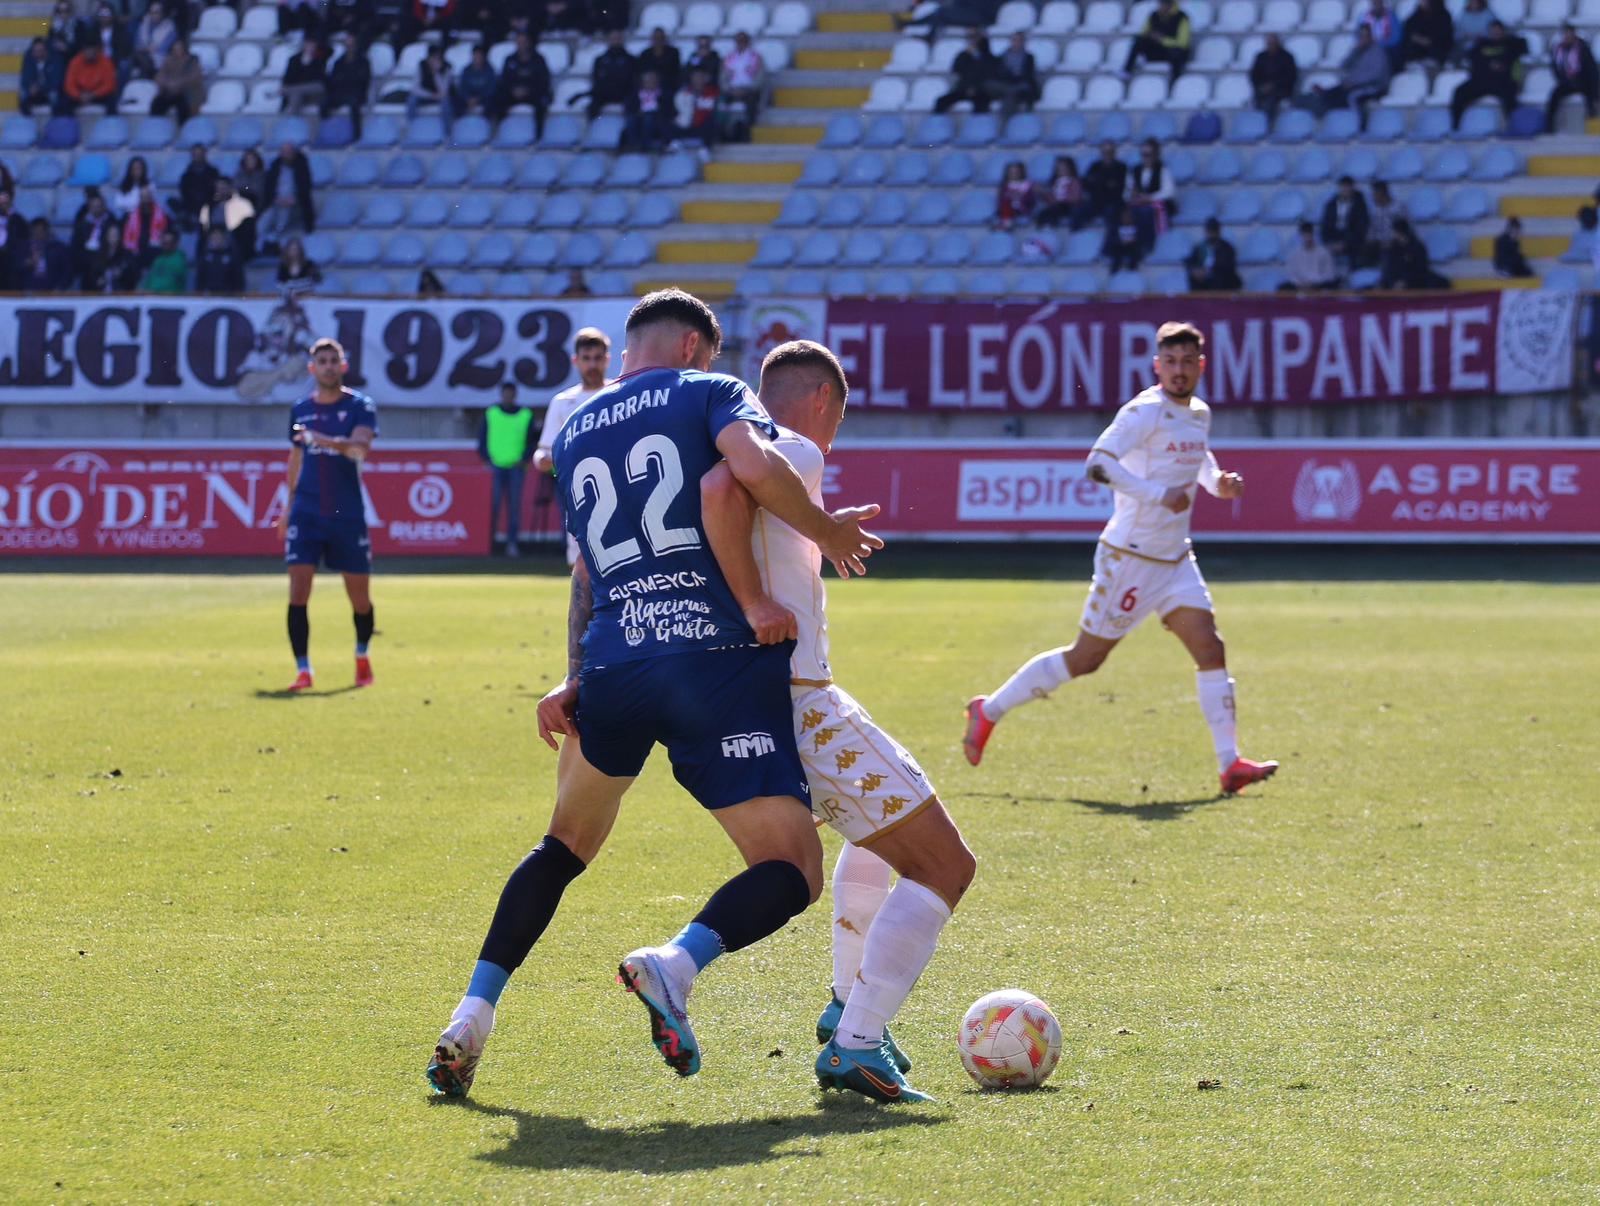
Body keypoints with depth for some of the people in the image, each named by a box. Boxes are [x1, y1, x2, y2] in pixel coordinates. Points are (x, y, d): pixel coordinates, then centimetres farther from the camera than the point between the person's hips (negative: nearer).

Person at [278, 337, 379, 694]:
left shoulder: (359, 406, -3)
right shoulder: (301, 410, 9)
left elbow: (360, 447, -21)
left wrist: (322, 439, -36)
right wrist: (289, 505, 24)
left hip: (348, 515, -2)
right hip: (306, 514, 2)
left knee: (360, 595, 6)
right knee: (298, 590, -11)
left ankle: (362, 656, 32)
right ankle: (303, 670, -9)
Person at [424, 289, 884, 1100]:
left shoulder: (574, 433, 23)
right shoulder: (708, 392, 8)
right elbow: (755, 466, -14)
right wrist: (825, 532, -1)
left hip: (612, 670, 5)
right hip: (721, 661, -5)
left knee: (566, 845, 27)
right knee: (792, 872, -2)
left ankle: (470, 1022, 15)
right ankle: (677, 963, -30)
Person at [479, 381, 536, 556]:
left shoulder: (526, 415, 10)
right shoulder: (490, 414, 9)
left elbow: (531, 441, 13)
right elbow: (482, 438, 10)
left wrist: (524, 459, -2)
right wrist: (487, 459, -3)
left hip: (516, 467, 1)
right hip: (495, 467, -1)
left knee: (515, 506, -2)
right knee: (493, 505, -9)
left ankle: (512, 544, 0)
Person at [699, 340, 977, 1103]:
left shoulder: (751, 453, 17)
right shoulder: (797, 453, -9)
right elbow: (719, 489, -33)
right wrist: (753, 602, -24)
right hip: (799, 704, -10)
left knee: (885, 830, 34)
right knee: (944, 865, -2)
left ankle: (847, 1009, 35)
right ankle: (854, 1047, -10)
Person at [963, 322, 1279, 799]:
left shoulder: (1199, 414, 9)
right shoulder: (1145, 412, -17)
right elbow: (1099, 463, -28)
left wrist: (1217, 482, 10)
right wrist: (1159, 494, -31)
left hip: (1176, 559, 7)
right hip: (1129, 558, -7)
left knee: (1210, 649, -5)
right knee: (1086, 658, -1)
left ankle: (1230, 763, -5)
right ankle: (989, 711, 14)